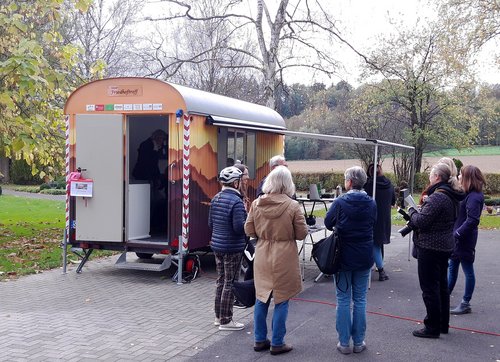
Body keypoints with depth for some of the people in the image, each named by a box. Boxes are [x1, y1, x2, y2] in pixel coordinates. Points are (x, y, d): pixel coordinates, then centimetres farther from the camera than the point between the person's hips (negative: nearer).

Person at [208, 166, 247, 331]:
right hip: (232, 248, -8)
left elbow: (210, 223, 13)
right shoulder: (236, 201, -20)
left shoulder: (216, 199, 7)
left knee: (220, 280, 17)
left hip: (217, 245, 8)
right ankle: (225, 321, 6)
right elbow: (239, 227, -24)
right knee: (229, 283, 0)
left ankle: (219, 316, 27)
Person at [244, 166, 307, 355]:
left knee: (261, 299, 15)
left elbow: (249, 231, 1)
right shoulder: (293, 206, -15)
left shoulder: (256, 203, -5)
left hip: (262, 256, 4)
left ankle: (260, 340, 23)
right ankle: (277, 343, 13)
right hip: (284, 257, -4)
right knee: (281, 300, 7)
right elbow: (302, 233, -9)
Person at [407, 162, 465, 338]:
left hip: (430, 248, -10)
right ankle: (443, 324, 28)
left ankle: (432, 327, 5)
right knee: (442, 286, 18)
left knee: (429, 287, -1)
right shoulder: (452, 197, 9)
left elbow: (421, 221, -22)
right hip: (445, 246, 10)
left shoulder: (437, 197, -22)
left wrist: (411, 211, -3)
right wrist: (414, 220, 7)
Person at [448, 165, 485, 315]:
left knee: (468, 271, 2)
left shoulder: (473, 197, -21)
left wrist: (456, 234, -26)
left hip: (465, 240, -10)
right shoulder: (467, 194, 9)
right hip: (458, 239, 10)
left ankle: (465, 304, 12)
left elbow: (472, 220, -28)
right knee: (452, 267, 18)